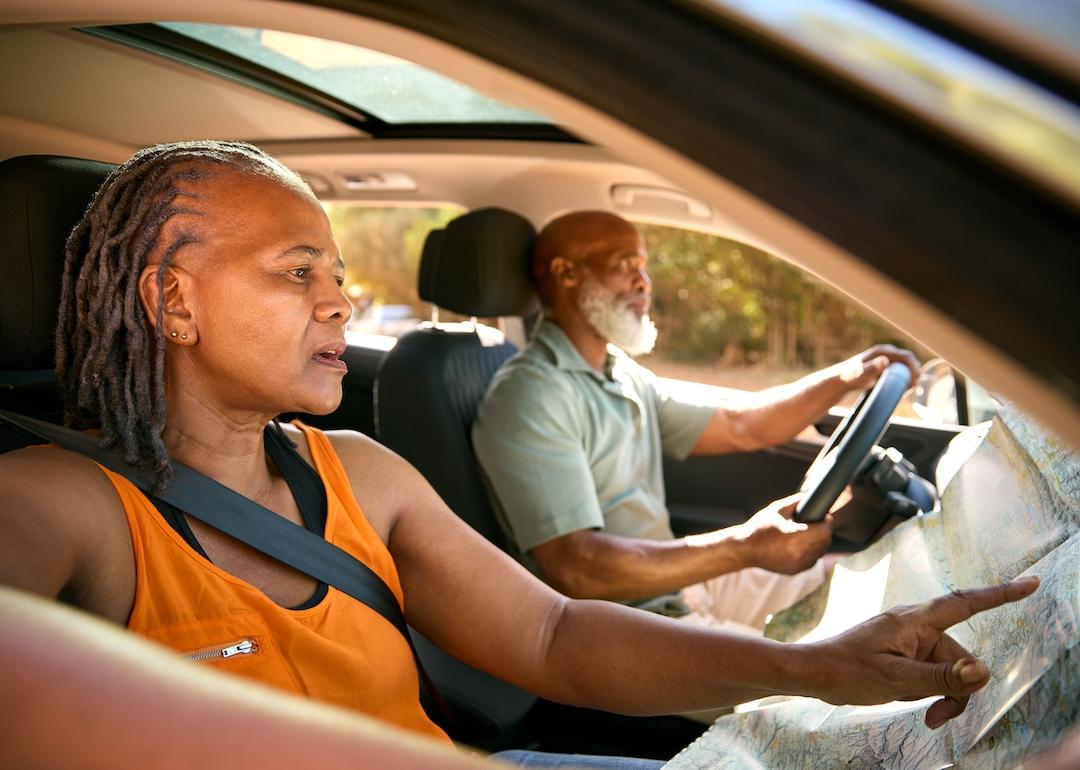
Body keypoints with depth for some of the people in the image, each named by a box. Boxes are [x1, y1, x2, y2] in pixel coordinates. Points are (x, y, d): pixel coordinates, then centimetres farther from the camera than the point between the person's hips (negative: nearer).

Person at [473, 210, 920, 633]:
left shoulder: (623, 376, 12)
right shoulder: (528, 396, -20)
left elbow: (738, 427, 16)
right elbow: (576, 570, -28)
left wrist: (846, 377, 1)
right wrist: (746, 547, -31)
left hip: (680, 582, 10)